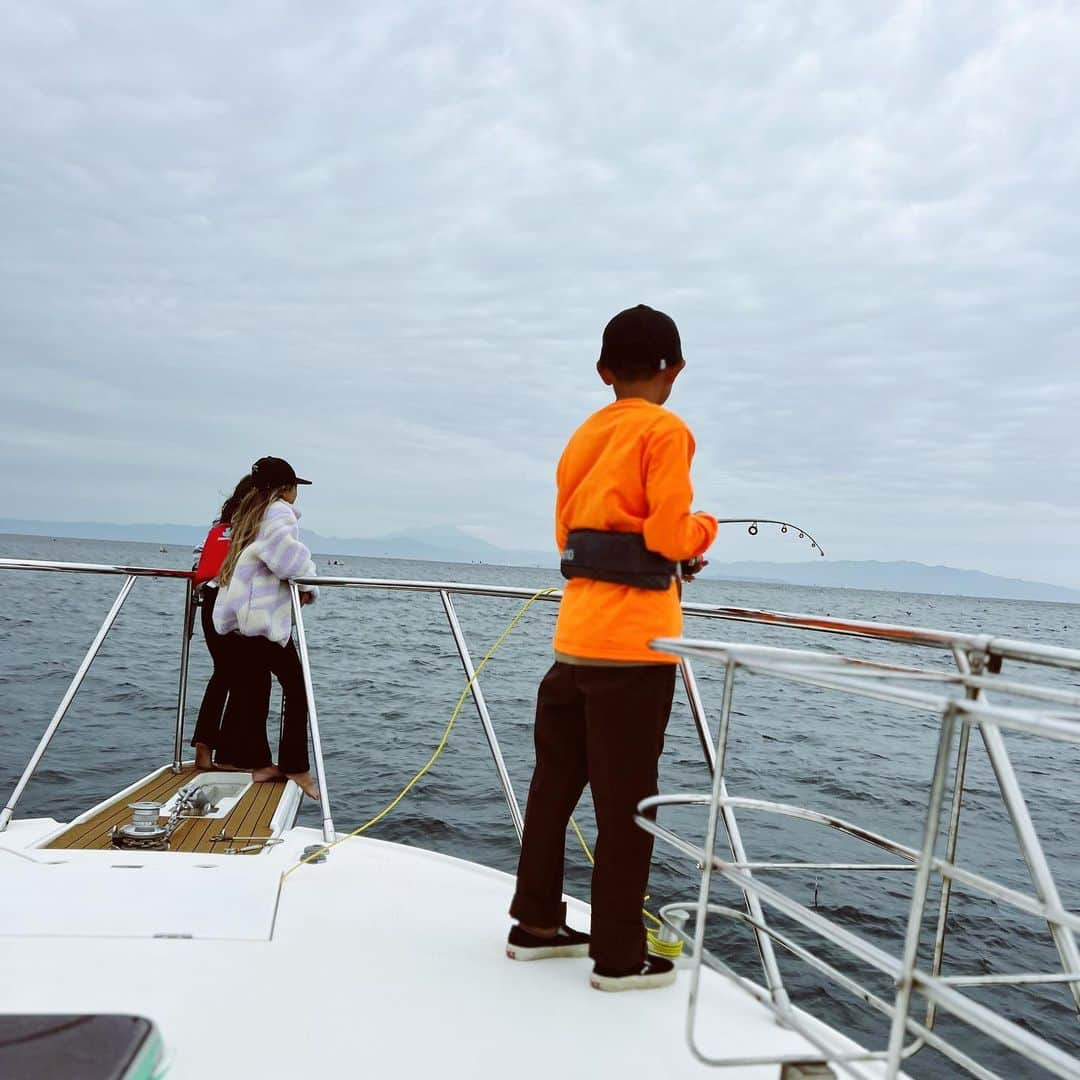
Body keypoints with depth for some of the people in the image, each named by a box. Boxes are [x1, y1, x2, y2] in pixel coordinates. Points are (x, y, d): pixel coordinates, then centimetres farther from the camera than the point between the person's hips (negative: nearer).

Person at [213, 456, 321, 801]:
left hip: (239, 615, 9)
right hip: (266, 614, -9)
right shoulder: (279, 512, -6)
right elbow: (284, 549, -25)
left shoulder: (248, 513, 21)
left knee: (249, 689, 10)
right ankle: (295, 766, 1)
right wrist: (309, 584, -15)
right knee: (296, 687, -2)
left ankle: (259, 763, 17)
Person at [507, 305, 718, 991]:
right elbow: (669, 536, -15)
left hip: (577, 632, 7)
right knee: (626, 798, 2)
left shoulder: (584, 436, 15)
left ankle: (537, 923, 28)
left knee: (557, 780, 15)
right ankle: (620, 957, 13)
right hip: (633, 639, -7)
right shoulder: (666, 430, -6)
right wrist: (704, 527, 8)